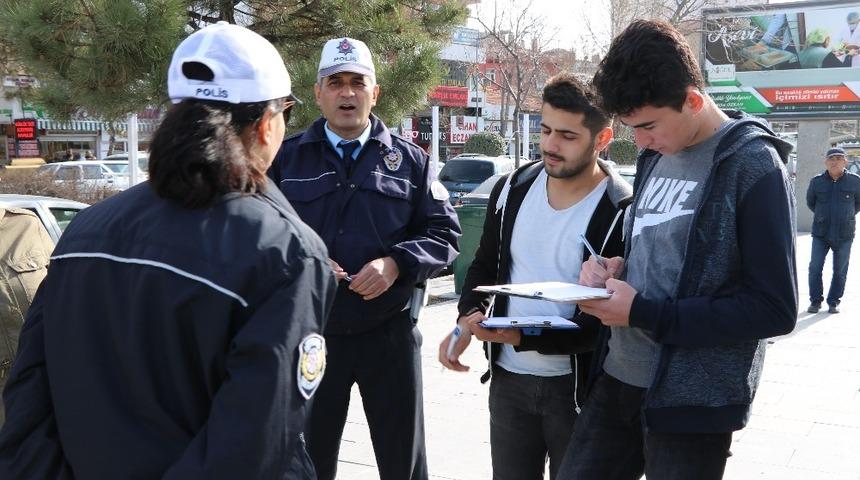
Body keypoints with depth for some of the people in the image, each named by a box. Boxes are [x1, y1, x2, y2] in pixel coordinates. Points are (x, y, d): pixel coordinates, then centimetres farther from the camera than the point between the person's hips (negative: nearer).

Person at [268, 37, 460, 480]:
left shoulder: (409, 159, 5)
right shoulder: (287, 158, 4)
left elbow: (444, 233, 3)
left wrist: (396, 264, -14)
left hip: (390, 333, 0)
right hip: (312, 333, 0)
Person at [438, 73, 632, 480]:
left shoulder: (622, 213, -15)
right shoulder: (512, 189, 1)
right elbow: (485, 266, 13)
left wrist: (522, 337, -28)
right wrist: (468, 318, -7)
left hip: (579, 386, -4)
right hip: (508, 379, 5)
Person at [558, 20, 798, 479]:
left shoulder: (754, 167, -13)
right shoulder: (656, 154, 9)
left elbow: (775, 309, -17)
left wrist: (644, 313, -18)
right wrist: (615, 268, -2)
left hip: (692, 401, -7)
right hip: (616, 380, 7)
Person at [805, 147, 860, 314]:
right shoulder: (816, 181, -2)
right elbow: (810, 201, 16)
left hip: (844, 234, 0)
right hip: (820, 233, 0)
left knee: (840, 271, 7)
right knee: (815, 267, -2)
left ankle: (834, 301, 20)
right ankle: (815, 300, 12)